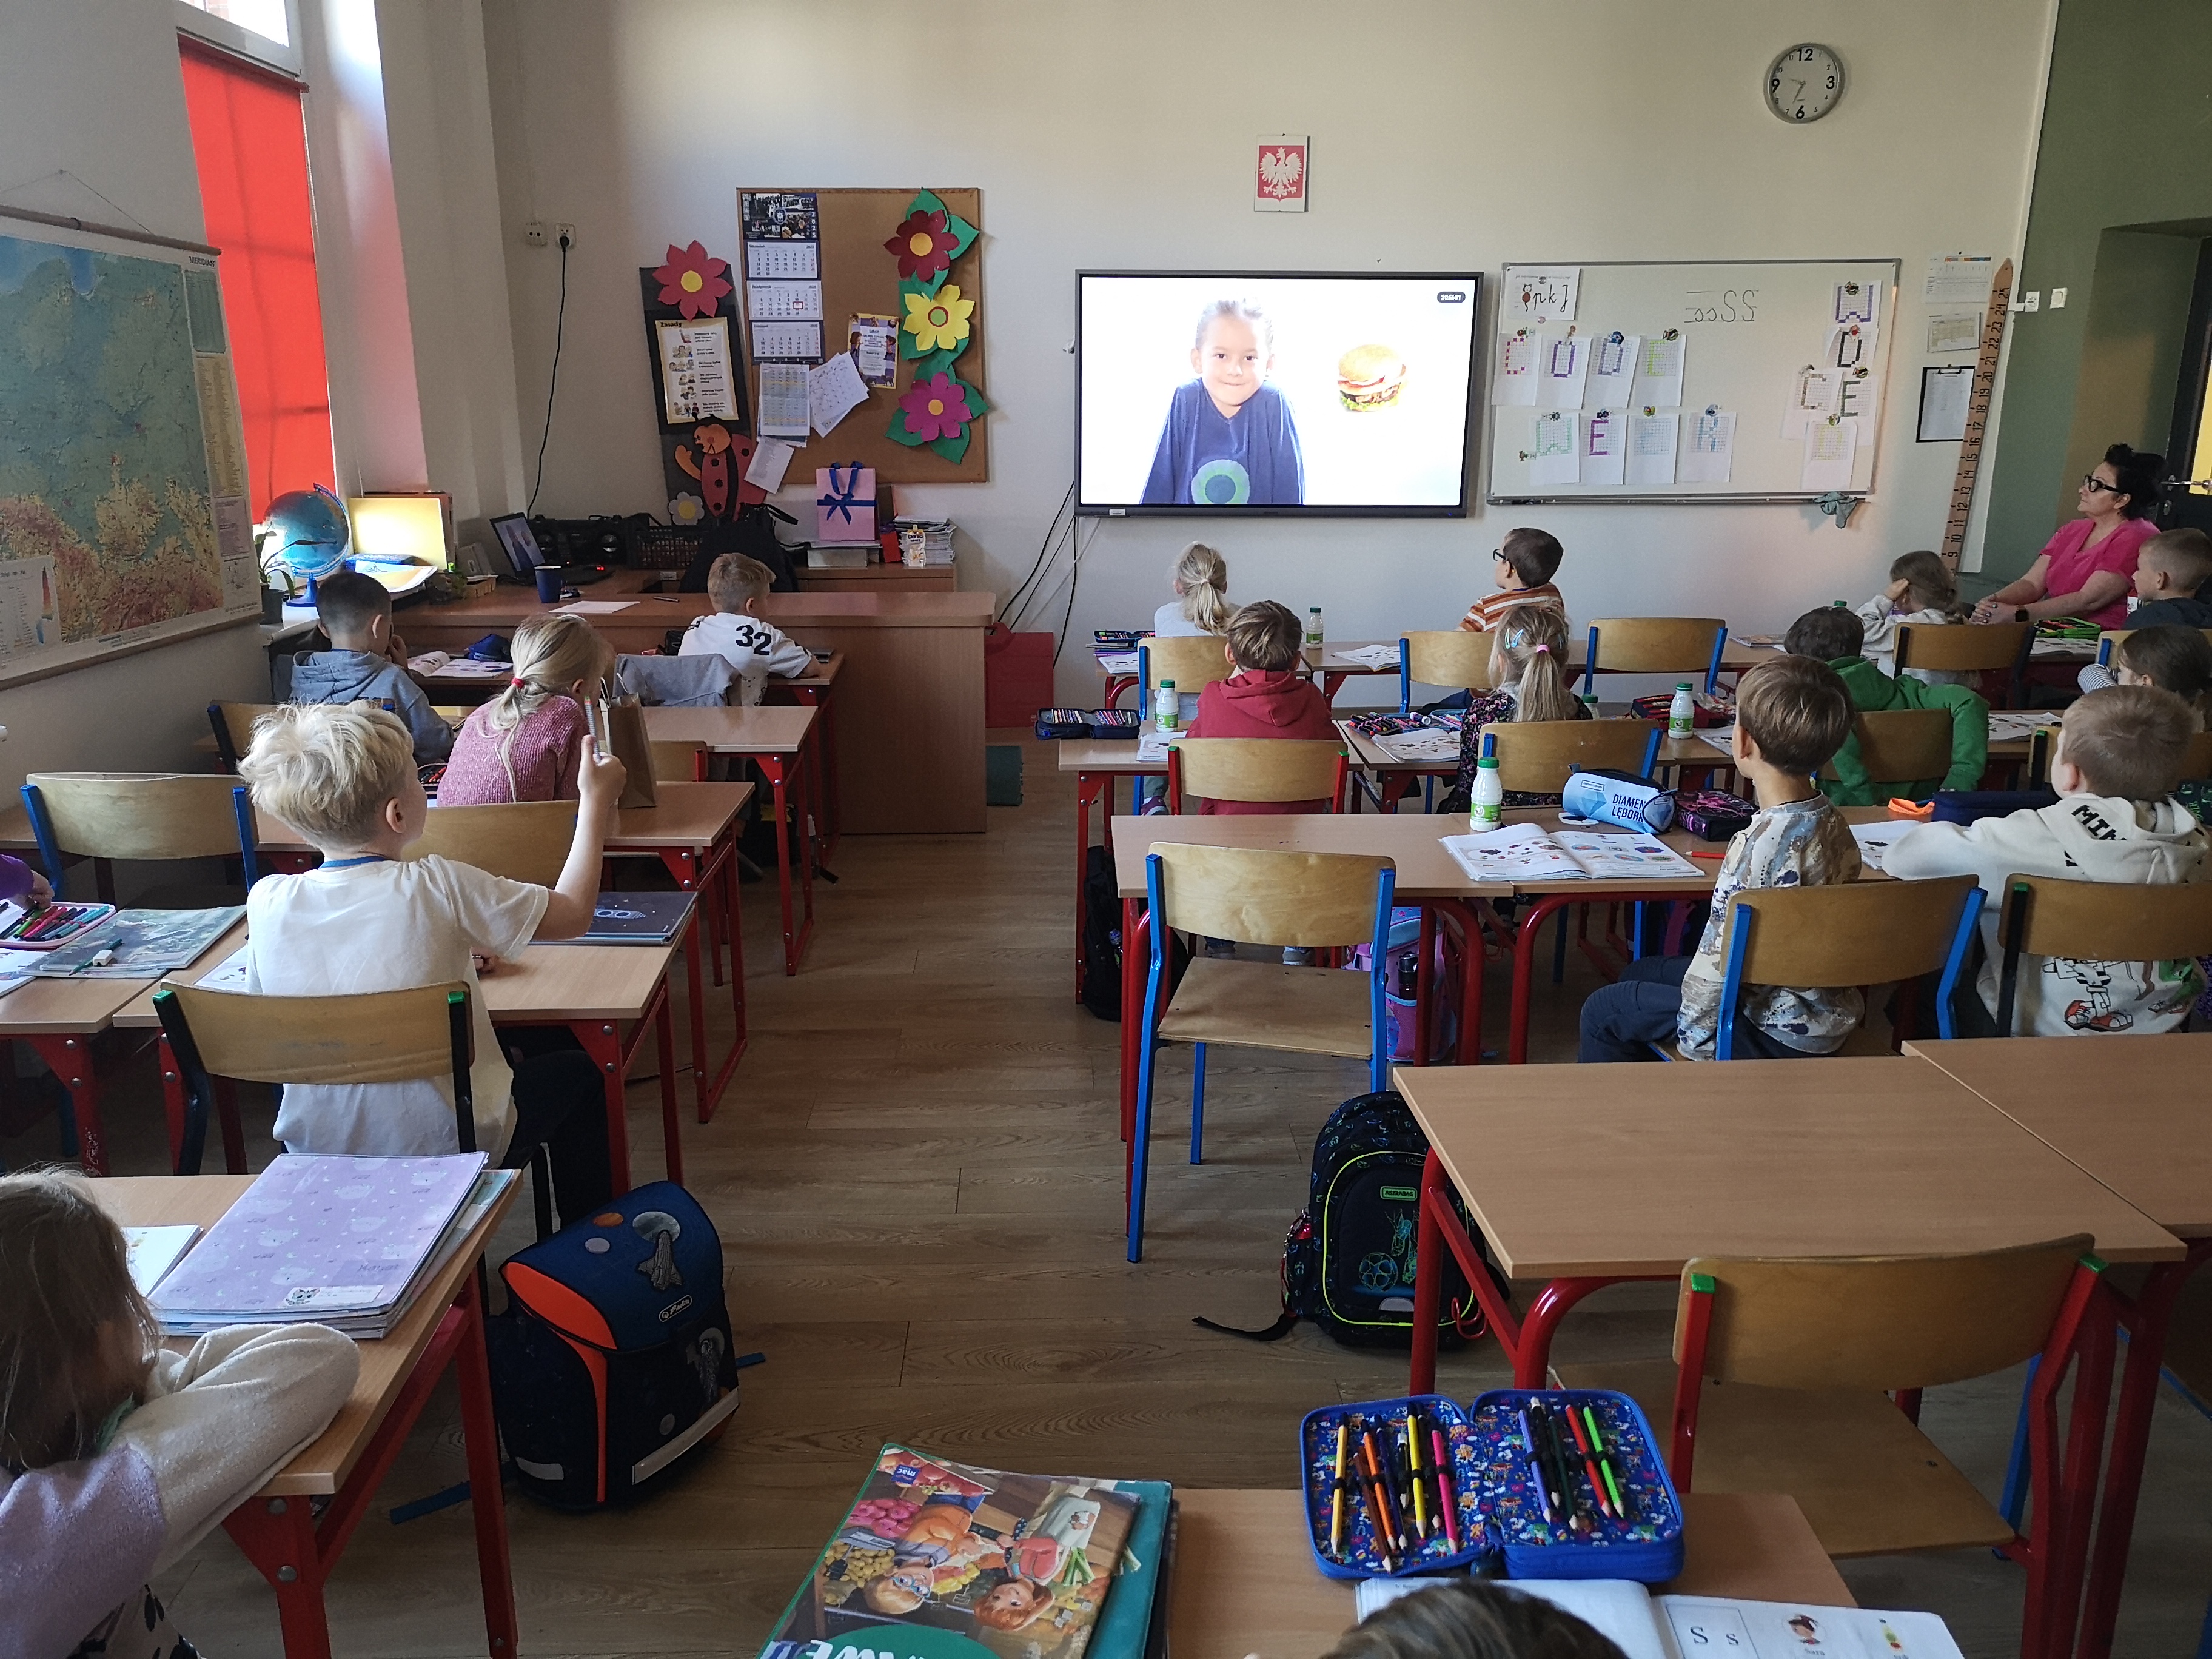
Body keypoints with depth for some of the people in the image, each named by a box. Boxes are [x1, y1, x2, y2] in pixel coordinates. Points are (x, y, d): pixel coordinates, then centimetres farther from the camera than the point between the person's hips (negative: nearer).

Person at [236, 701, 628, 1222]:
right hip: (444, 1149, -5)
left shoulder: (267, 902, -10)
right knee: (574, 1070, 24)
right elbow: (573, 914, -9)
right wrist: (596, 802, 1)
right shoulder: (437, 888, -23)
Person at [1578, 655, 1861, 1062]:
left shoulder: (1760, 847, -30)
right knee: (1638, 974, 24)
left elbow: (1720, 960, -24)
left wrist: (1694, 1036, -11)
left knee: (1603, 1013, 3)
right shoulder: (1833, 822, -4)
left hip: (1780, 1035, -9)